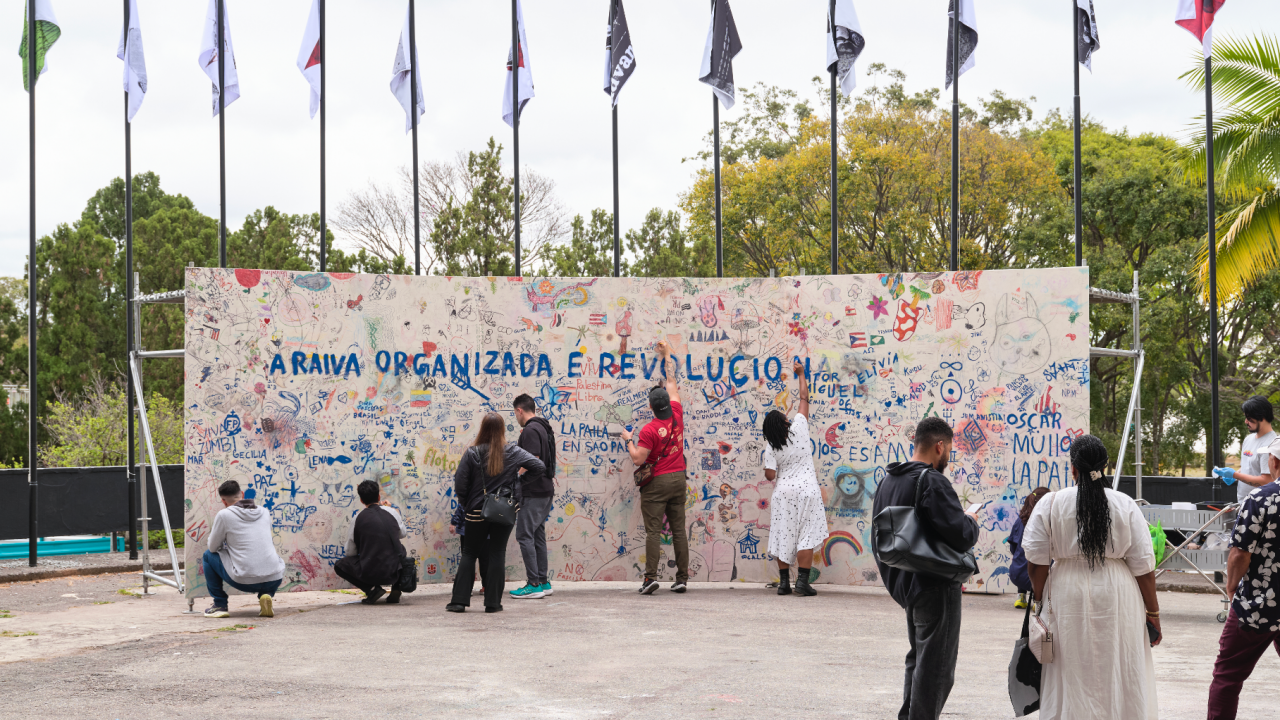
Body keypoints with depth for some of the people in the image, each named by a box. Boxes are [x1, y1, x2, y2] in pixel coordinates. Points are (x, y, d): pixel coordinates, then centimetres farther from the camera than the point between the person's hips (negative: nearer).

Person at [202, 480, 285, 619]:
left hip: (244, 581, -4)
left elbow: (213, 548, 8)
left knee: (208, 555, 20)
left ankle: (220, 605, 18)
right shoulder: (264, 513, 13)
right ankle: (267, 595, 14)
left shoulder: (224, 515, -2)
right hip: (274, 580, 4)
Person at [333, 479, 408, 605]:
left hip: (370, 574, -3)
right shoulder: (392, 512, 0)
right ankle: (396, 588, 17)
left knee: (339, 566, 21)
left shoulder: (357, 519, -7)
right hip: (393, 573, 3)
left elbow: (350, 552, 3)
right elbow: (403, 533, 22)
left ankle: (371, 588, 1)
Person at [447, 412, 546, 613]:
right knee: (497, 554, 7)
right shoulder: (514, 453, -4)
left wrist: (466, 503, 10)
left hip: (477, 512, 0)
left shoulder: (472, 453, -7)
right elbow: (540, 467, 2)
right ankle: (493, 602, 6)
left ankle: (460, 600, 4)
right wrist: (521, 474, 21)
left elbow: (460, 483, -7)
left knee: (469, 554, 9)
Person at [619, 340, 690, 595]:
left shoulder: (649, 430, -15)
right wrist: (667, 355, 26)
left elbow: (638, 459, -16)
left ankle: (651, 577, -12)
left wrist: (628, 440, 0)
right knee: (679, 529, 6)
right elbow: (671, 383, 14)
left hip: (656, 483, -5)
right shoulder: (677, 416, 1)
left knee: (653, 531, -5)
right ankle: (682, 578, 6)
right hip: (679, 479, 5)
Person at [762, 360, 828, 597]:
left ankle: (784, 582, 7)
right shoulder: (799, 427, -6)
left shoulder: (771, 447, -6)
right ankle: (802, 581, -10)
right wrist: (802, 375, 17)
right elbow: (804, 399, 6)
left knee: (783, 536, 6)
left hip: (784, 492, 1)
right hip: (806, 489, -1)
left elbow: (770, 475, -9)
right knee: (806, 536, -3)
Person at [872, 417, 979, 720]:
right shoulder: (932, 482, -19)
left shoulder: (887, 481, 10)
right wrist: (972, 523, -5)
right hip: (936, 586, -9)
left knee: (918, 656, 22)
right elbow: (960, 535, -25)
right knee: (936, 664, -1)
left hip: (904, 583, 9)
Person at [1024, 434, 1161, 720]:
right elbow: (1143, 567, 0)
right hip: (1118, 598, 0)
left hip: (1068, 595, 0)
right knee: (1121, 678, 8)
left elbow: (1036, 563, -3)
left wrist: (1041, 601, 10)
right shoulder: (1125, 506, -1)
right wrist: (1153, 614, 8)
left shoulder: (1049, 504, -3)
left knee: (1070, 678, 7)